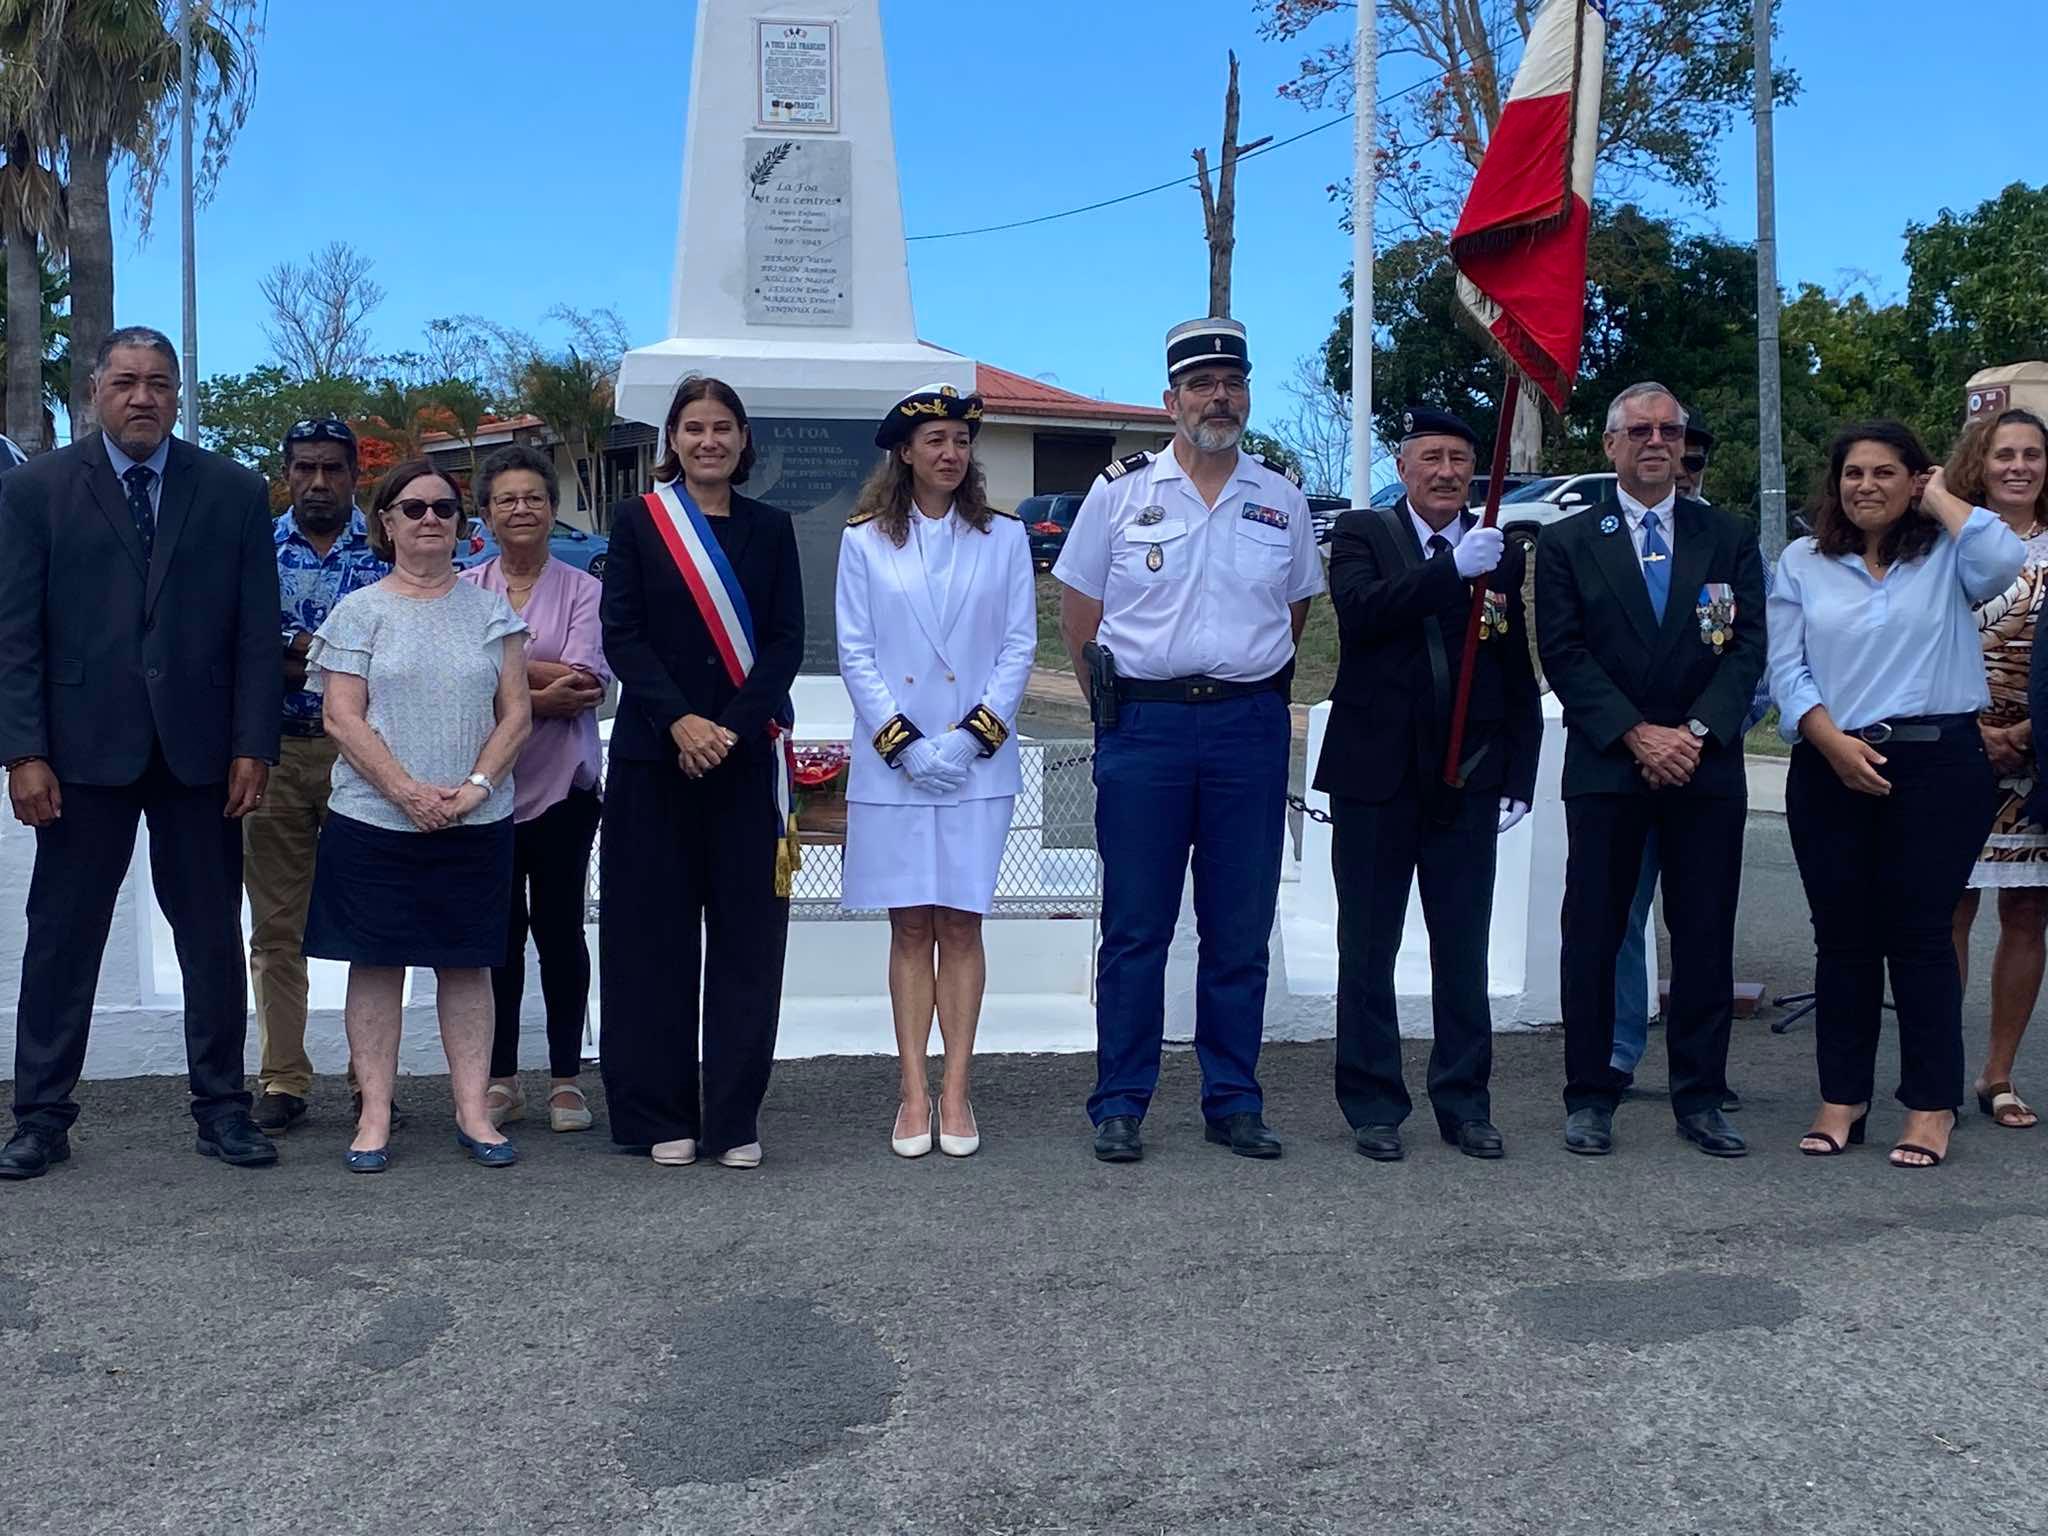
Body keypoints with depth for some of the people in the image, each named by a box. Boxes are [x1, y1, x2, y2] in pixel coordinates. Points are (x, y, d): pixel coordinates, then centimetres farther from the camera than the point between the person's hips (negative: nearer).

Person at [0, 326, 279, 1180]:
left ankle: (221, 1108, 17)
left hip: (199, 752, 1)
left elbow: (257, 632, 3)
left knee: (213, 935, 7)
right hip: (84, 750, -1)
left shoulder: (234, 493, 5)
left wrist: (253, 747, -4)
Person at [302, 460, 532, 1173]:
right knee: (376, 962, 2)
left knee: (467, 962, 6)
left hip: (476, 822, 2)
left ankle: (472, 1111, 12)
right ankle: (374, 1115, 10)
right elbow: (342, 717, -5)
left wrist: (477, 786, -10)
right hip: (374, 821, -2)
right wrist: (409, 792, -15)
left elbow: (515, 712, 5)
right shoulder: (359, 612, 3)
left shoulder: (489, 611, 10)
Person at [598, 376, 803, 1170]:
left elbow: (786, 641, 3)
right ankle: (661, 1114, 11)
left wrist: (729, 727, -11)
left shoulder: (771, 529, 11)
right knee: (657, 935, 2)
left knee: (747, 934, 1)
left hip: (747, 755, 1)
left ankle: (735, 1118, 8)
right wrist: (679, 722, -15)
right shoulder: (636, 521, 7)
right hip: (654, 753, -1)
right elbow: (621, 634, -2)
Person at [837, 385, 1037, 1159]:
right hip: (891, 762, 0)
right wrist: (903, 742, -9)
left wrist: (974, 735, -8)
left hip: (978, 762, 0)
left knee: (960, 923, 2)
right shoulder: (863, 540, 4)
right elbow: (855, 652, 1)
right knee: (910, 926, 4)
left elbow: (1020, 644, 2)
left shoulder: (1004, 536, 6)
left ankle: (956, 1091, 8)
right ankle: (914, 1093, 10)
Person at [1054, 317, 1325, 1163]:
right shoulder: (1120, 491, 3)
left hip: (1250, 728, 2)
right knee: (1135, 927, 1)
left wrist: (1250, 691, 13)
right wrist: (1115, 705, 7)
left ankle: (1233, 1102, 16)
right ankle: (1119, 1105, 9)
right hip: (1144, 727, -2)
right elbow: (1078, 614, 7)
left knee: (1241, 928, 6)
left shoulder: (1282, 502, 9)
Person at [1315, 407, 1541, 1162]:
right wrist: (1453, 570, -25)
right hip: (1377, 778, -2)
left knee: (1464, 951, 7)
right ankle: (1373, 1107, 17)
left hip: (1466, 782, 2)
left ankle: (1464, 1104, 19)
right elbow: (1360, 609, -19)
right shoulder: (1361, 533, 2)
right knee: (1368, 949, 6)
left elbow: (1520, 679, 11)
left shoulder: (1501, 553, 9)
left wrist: (1519, 779, 4)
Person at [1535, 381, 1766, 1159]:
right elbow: (1565, 656, -2)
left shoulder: (1730, 539, 11)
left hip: (1706, 766, 2)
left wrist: (1695, 732, -12)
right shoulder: (1566, 542, 6)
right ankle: (1589, 1096, 11)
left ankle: (1700, 1099, 14)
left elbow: (1748, 648, 3)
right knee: (1594, 936, 1)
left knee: (1705, 939, 4)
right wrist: (1639, 736, -12)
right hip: (1605, 767, -1)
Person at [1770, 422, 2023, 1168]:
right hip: (1831, 767, 2)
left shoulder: (1945, 554, 6)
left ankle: (1931, 1106, 8)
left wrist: (1941, 498, -3)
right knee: (1843, 938, 6)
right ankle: (1842, 1098, 16)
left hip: (1937, 764, -2)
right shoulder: (1803, 563, 10)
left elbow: (2002, 560, -18)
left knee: (1920, 935, -1)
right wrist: (1834, 742, -10)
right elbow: (1786, 669, 4)